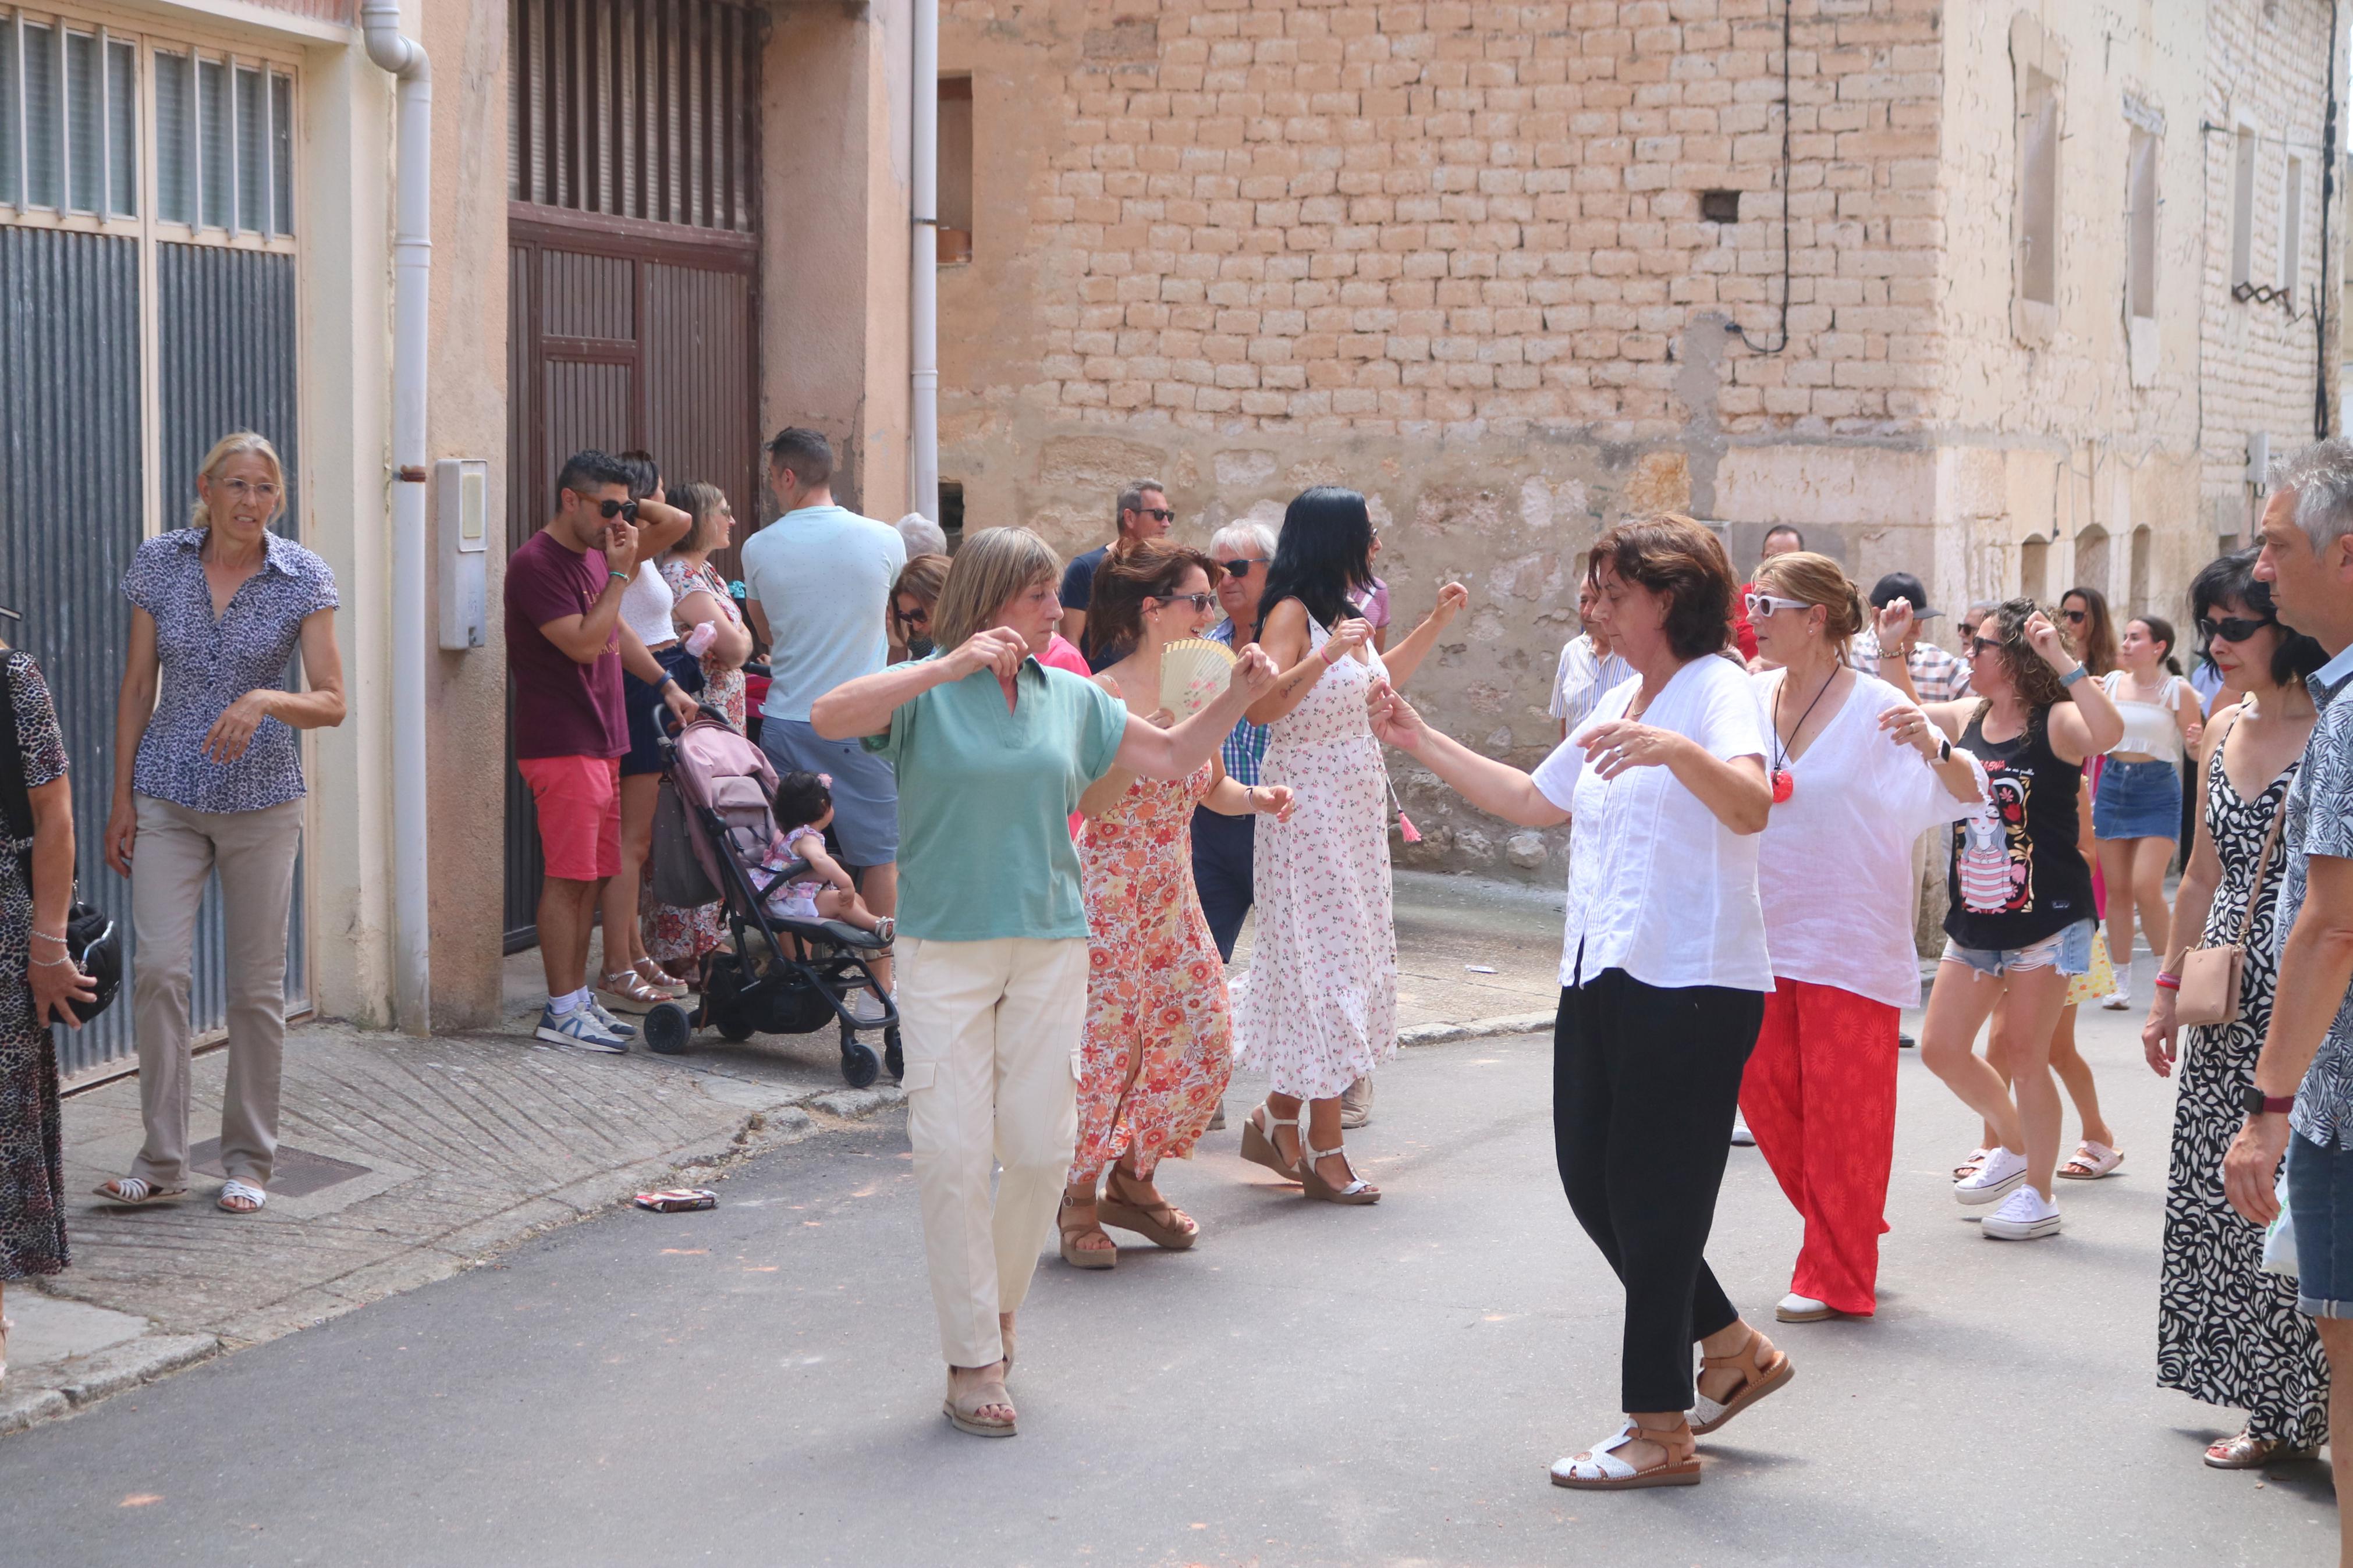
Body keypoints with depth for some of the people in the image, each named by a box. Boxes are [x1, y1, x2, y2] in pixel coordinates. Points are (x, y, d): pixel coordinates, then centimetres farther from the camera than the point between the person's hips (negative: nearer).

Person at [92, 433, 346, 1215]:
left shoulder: (303, 578, -6)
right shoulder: (159, 564, -1)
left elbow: (332, 703, -8)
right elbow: (137, 688, 5)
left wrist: (265, 699, -27)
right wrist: (122, 797, 3)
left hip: (261, 799, -1)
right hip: (169, 797, 1)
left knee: (258, 986, 3)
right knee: (158, 967, -11)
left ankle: (249, 1162, 16)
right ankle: (162, 1164, -3)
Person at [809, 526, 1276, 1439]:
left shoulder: (1071, 700, 11)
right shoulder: (926, 693, -3)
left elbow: (1172, 756, 19)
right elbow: (828, 718, -21)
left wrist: (1239, 697, 3)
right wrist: (946, 669, -27)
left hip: (1049, 944, 4)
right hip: (945, 947, -4)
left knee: (1042, 1147, 4)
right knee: (955, 1154, -4)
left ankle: (999, 1304, 29)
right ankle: (973, 1358, 6)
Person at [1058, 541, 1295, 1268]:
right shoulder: (1103, 697, -14)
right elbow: (1087, 802, -24)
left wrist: (1257, 796, 0)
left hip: (1174, 895, 7)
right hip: (1110, 893, -7)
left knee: (1203, 1040, 5)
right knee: (1108, 1044, -3)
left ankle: (1132, 1179, 24)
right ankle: (1079, 1198, 17)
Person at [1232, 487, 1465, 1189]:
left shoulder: (1340, 612, 13)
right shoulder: (1292, 613, -13)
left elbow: (1380, 680, 32)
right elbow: (1260, 706, -25)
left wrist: (1437, 622, 29)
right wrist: (1324, 656, -33)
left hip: (1355, 809, 9)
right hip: (1309, 809, -9)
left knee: (1344, 962, 11)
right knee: (1323, 962, -6)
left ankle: (1278, 1122, 20)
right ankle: (1324, 1150, -1)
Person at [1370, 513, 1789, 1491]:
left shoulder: (1717, 689, -9)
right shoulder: (1619, 705, 19)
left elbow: (1750, 804, -29)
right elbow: (1533, 802, 28)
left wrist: (1672, 747, -47)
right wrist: (1421, 744, 25)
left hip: (1691, 985, -9)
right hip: (1602, 976, 9)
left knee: (1653, 1199, -4)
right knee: (1592, 1182, 11)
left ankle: (1660, 1429, 6)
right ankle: (1731, 1350, 27)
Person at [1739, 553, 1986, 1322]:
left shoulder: (1876, 709, -13)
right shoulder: (1750, 699, 2)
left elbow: (1970, 794, -18)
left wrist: (1934, 748, -39)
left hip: (1850, 940, -6)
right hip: (1764, 934, 6)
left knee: (1843, 1110, 1)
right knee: (1763, 1089, 10)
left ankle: (1836, 1279, 14)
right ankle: (1845, 1228, 32)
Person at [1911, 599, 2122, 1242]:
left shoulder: (2055, 722, -13)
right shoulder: (1966, 718, 6)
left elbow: (2108, 732, -34)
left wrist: (2061, 660, -33)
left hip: (2046, 919, -7)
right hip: (1976, 921, 7)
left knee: (2025, 1055, -2)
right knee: (1941, 1048, 9)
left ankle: (2038, 1196, 12)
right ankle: (2013, 1147, 32)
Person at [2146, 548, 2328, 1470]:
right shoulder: (2224, 730, 11)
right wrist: (2169, 989, 19)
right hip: (2228, 996, 7)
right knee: (2223, 1190, 8)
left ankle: (2295, 1408, 9)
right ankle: (2269, 1404, 19)